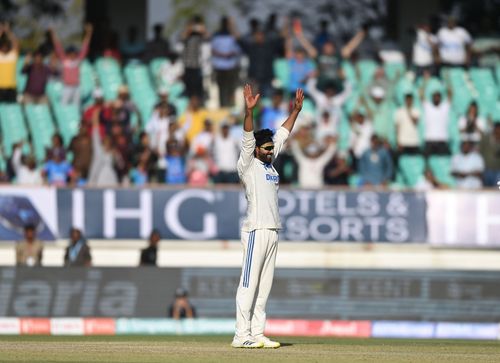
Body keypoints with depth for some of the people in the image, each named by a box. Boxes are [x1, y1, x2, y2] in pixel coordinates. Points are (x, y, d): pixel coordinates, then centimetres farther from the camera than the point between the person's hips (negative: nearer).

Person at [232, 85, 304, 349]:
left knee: (264, 287, 7)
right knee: (249, 284, -9)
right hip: (256, 230, -8)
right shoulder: (248, 165, -3)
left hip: (272, 231, 8)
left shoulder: (269, 163, 17)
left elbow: (282, 134, 24)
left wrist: (296, 110, 24)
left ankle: (257, 334, 8)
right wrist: (249, 111, -30)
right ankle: (241, 336, -11)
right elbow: (248, 138, -17)